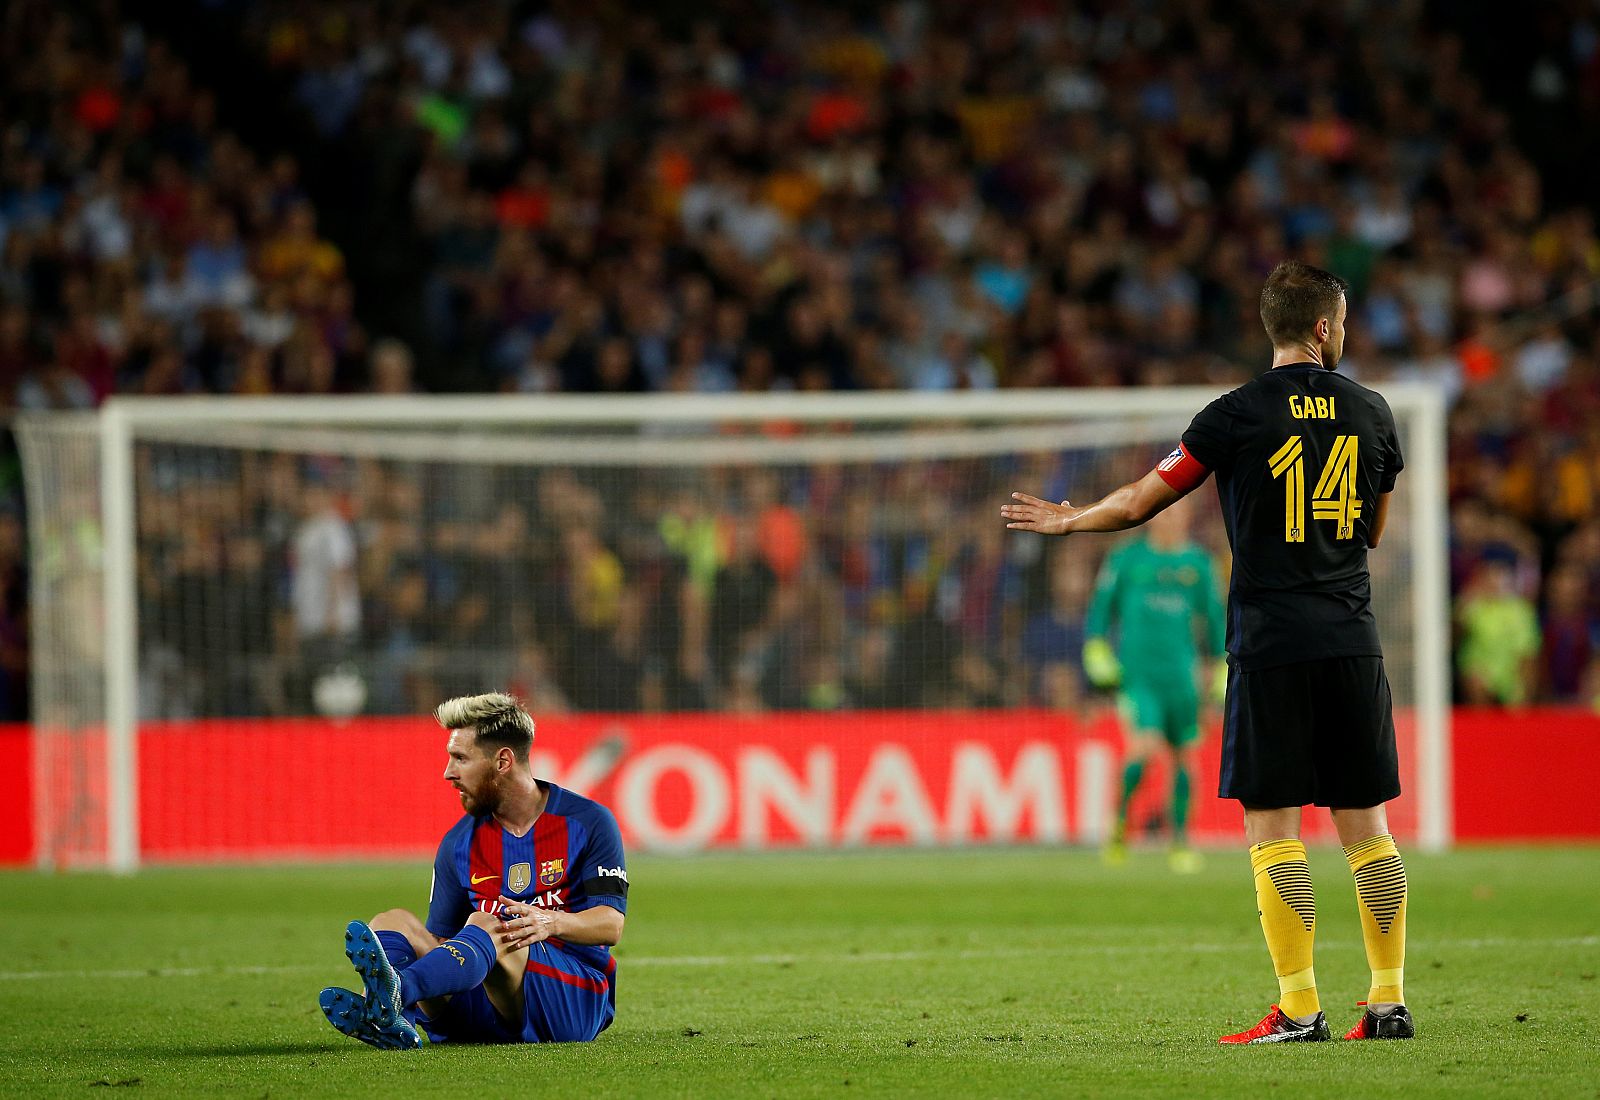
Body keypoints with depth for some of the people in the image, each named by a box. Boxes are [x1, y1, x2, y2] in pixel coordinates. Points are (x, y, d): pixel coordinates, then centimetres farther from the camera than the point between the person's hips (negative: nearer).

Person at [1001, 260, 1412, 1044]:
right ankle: (1389, 1001, 7)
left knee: (1271, 824, -2)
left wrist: (1068, 520, 18)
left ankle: (1299, 1008, -7)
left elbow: (1141, 501, 1)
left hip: (1271, 644, -4)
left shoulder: (1239, 415, -5)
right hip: (1352, 641, 4)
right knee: (1364, 823, 8)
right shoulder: (1370, 413, 7)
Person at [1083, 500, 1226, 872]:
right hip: (1136, 670, -3)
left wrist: (1222, 666, 14)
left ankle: (1180, 840, 16)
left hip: (1180, 673, 3)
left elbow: (1214, 615, 16)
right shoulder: (1126, 558, 2)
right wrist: (1096, 648, -3)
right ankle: (1120, 821, 1)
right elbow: (1102, 605, 8)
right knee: (1144, 746, -19)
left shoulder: (1199, 563, 8)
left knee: (1184, 756, 3)